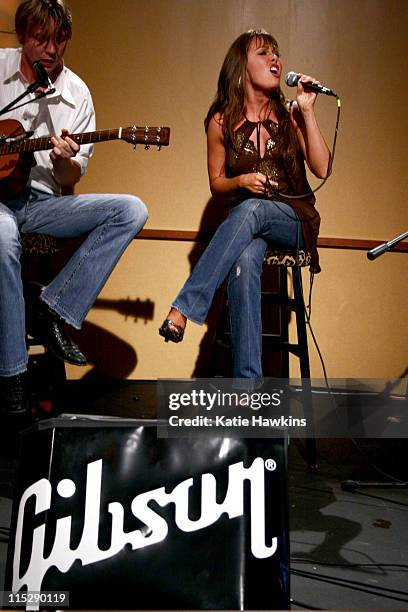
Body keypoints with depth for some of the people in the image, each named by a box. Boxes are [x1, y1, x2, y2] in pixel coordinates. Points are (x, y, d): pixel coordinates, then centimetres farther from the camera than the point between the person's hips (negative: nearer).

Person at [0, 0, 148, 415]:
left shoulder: (76, 94, 5)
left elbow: (70, 179, 6)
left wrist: (63, 160, -19)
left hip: (41, 202, 3)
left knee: (132, 210, -18)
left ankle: (55, 310, -21)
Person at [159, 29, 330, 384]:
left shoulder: (290, 114, 6)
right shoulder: (222, 121, 4)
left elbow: (322, 169, -4)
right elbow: (216, 183, 10)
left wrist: (308, 111, -8)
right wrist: (241, 181, -12)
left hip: (295, 220, 1)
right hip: (245, 217, 0)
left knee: (251, 209, -36)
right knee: (244, 262, -36)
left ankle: (182, 309, -37)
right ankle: (247, 381, -35)